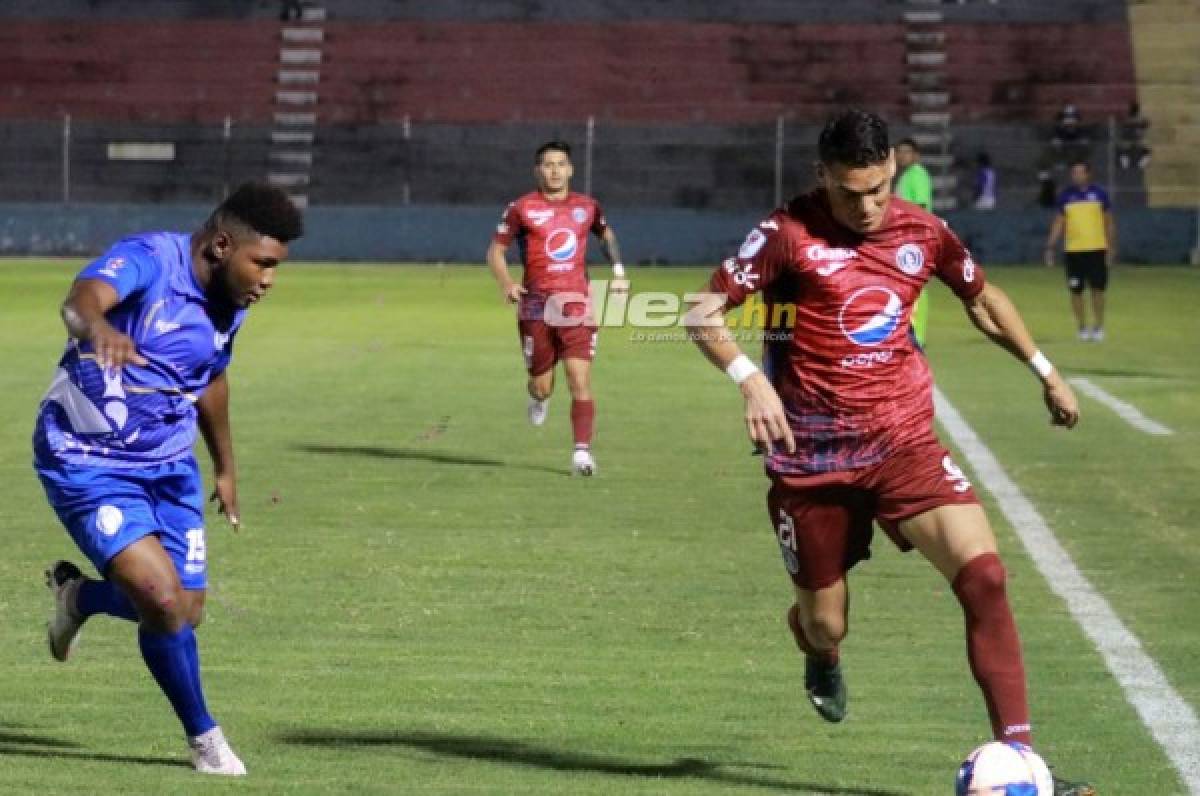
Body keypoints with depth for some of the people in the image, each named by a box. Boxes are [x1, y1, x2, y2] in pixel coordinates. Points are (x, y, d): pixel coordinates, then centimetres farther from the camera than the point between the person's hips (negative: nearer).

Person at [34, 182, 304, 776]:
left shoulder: (231, 302, 1)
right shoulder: (146, 260, -23)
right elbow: (82, 299, -45)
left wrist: (226, 468, 30)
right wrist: (98, 328, -68)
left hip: (170, 464, 8)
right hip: (88, 462, -8)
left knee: (186, 613, 6)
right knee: (164, 597, -20)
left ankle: (79, 596, 36)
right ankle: (203, 736, 4)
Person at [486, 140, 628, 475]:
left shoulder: (587, 206, 9)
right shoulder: (522, 208, 0)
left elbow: (606, 234, 30)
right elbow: (495, 250, 4)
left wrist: (618, 270, 16)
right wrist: (505, 283, -14)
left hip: (576, 306, 1)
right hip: (536, 306, -1)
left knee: (580, 381, -12)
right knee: (541, 384, 5)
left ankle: (582, 451, -13)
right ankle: (539, 397, 43)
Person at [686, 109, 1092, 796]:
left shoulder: (923, 233, 3)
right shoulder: (789, 234, -10)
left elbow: (983, 298, 23)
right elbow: (704, 314, -10)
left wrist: (1045, 371, 22)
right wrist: (750, 379, -26)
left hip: (905, 443, 2)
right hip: (812, 458, -2)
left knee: (984, 574, -20)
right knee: (825, 626, 8)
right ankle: (821, 656, 50)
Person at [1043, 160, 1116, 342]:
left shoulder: (1099, 194, 2)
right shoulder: (1066, 196, 4)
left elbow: (1109, 222, 6)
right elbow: (1058, 223, 8)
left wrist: (1111, 247, 0)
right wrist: (1050, 248, 0)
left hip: (1097, 249, -1)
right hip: (1073, 250, 1)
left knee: (1098, 289, -2)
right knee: (1076, 291, 1)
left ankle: (1098, 327, 9)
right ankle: (1082, 328, 11)